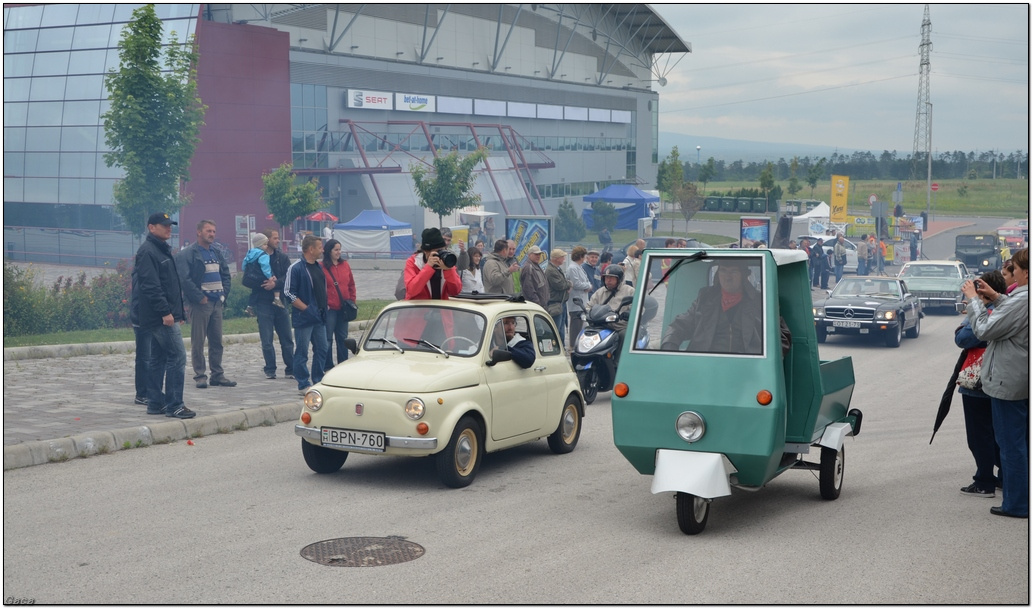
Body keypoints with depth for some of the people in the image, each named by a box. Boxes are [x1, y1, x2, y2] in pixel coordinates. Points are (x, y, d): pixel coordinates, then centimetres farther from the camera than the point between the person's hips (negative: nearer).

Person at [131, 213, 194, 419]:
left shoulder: (162, 250, 20)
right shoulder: (147, 251, -13)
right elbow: (150, 286, -21)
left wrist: (179, 312, 22)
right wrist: (165, 312, -24)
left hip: (164, 316, 10)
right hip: (160, 316, -10)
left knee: (158, 359, 12)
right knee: (177, 357, -11)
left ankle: (155, 403, 17)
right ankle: (174, 405, -8)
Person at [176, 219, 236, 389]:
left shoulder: (216, 254, 17)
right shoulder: (188, 254, -8)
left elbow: (226, 274, 23)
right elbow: (184, 279, -17)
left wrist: (224, 294, 8)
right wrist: (200, 297, -16)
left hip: (217, 303, 7)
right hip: (200, 304, -7)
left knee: (217, 341, 9)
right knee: (198, 342, -1)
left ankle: (217, 375, 15)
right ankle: (200, 376, 4)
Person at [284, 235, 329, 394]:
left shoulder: (318, 267, 14)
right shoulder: (296, 268, -12)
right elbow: (288, 293, -15)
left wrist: (324, 308, 12)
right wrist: (306, 309, -16)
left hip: (319, 317, 8)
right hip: (303, 319, -8)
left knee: (322, 350, 10)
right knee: (302, 352, -1)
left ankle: (318, 381, 21)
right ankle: (303, 385, 4)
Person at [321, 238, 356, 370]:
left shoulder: (345, 265, 9)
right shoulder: (322, 267, -7)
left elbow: (351, 285, 14)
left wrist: (352, 301, 9)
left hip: (343, 308, 5)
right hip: (329, 309, -5)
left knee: (343, 337, 12)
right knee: (328, 339, 0)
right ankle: (328, 367, 7)